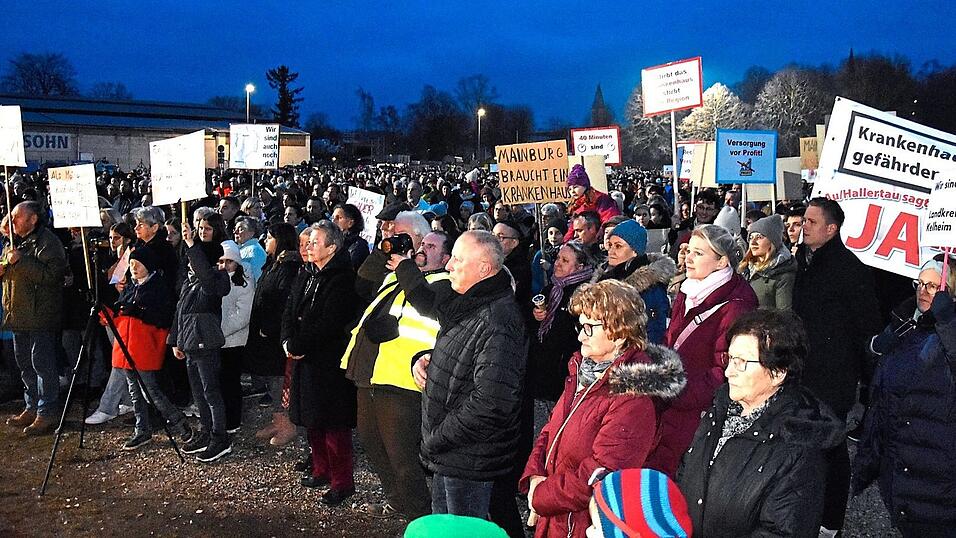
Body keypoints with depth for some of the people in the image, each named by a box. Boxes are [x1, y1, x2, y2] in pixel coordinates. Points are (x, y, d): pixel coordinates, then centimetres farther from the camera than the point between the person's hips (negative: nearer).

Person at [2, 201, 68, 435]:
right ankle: (32, 408, 26)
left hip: (40, 315, -10)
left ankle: (46, 415, -4)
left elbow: (50, 274, -23)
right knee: (25, 364, 15)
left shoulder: (48, 242, -11)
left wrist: (20, 260, -21)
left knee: (42, 363, -8)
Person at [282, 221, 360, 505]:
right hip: (305, 361, 9)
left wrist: (296, 346, -15)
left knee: (334, 423, -3)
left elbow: (328, 325, -22)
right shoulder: (305, 278, 12)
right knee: (312, 419, 17)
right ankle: (321, 470, 32)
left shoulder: (342, 281, -16)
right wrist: (288, 341, -8)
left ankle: (342, 482, 7)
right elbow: (289, 314, 10)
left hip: (330, 363, -8)